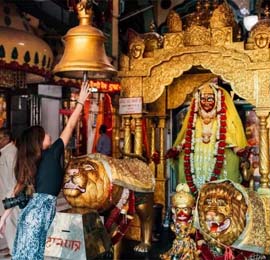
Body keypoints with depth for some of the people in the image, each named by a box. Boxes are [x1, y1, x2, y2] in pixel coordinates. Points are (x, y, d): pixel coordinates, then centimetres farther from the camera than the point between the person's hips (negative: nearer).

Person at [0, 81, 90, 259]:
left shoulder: (30, 163, 11)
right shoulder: (52, 155, -6)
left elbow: (17, 191, 11)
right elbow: (70, 127, -2)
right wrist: (81, 101, 6)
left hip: (33, 210, 7)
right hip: (41, 212, -7)